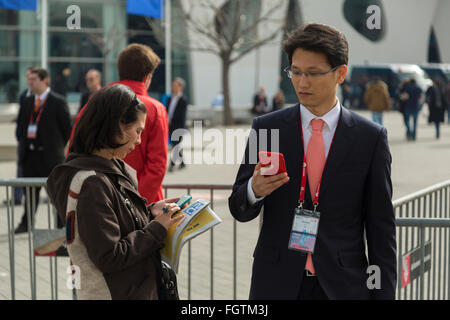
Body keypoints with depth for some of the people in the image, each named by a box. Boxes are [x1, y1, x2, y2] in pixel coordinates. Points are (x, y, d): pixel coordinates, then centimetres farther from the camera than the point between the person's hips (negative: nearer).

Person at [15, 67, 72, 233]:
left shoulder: (58, 102, -7)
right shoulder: (28, 101, 11)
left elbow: (68, 128, -4)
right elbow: (21, 122, 22)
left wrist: (58, 147, -1)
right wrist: (24, 142, 14)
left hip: (50, 155, -5)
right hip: (30, 154, 5)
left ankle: (62, 224, 15)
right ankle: (26, 224, 16)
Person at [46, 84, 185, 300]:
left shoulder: (112, 169, 6)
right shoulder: (93, 185, -22)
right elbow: (109, 258, -23)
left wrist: (150, 212, 0)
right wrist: (157, 227, -15)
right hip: (114, 293, -9)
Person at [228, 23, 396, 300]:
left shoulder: (371, 137, -2)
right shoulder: (265, 128, 1)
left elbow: (381, 226, 0)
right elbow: (239, 210, 3)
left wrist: (383, 292, -3)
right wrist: (254, 190, -19)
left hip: (343, 286, -1)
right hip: (277, 284, 1)